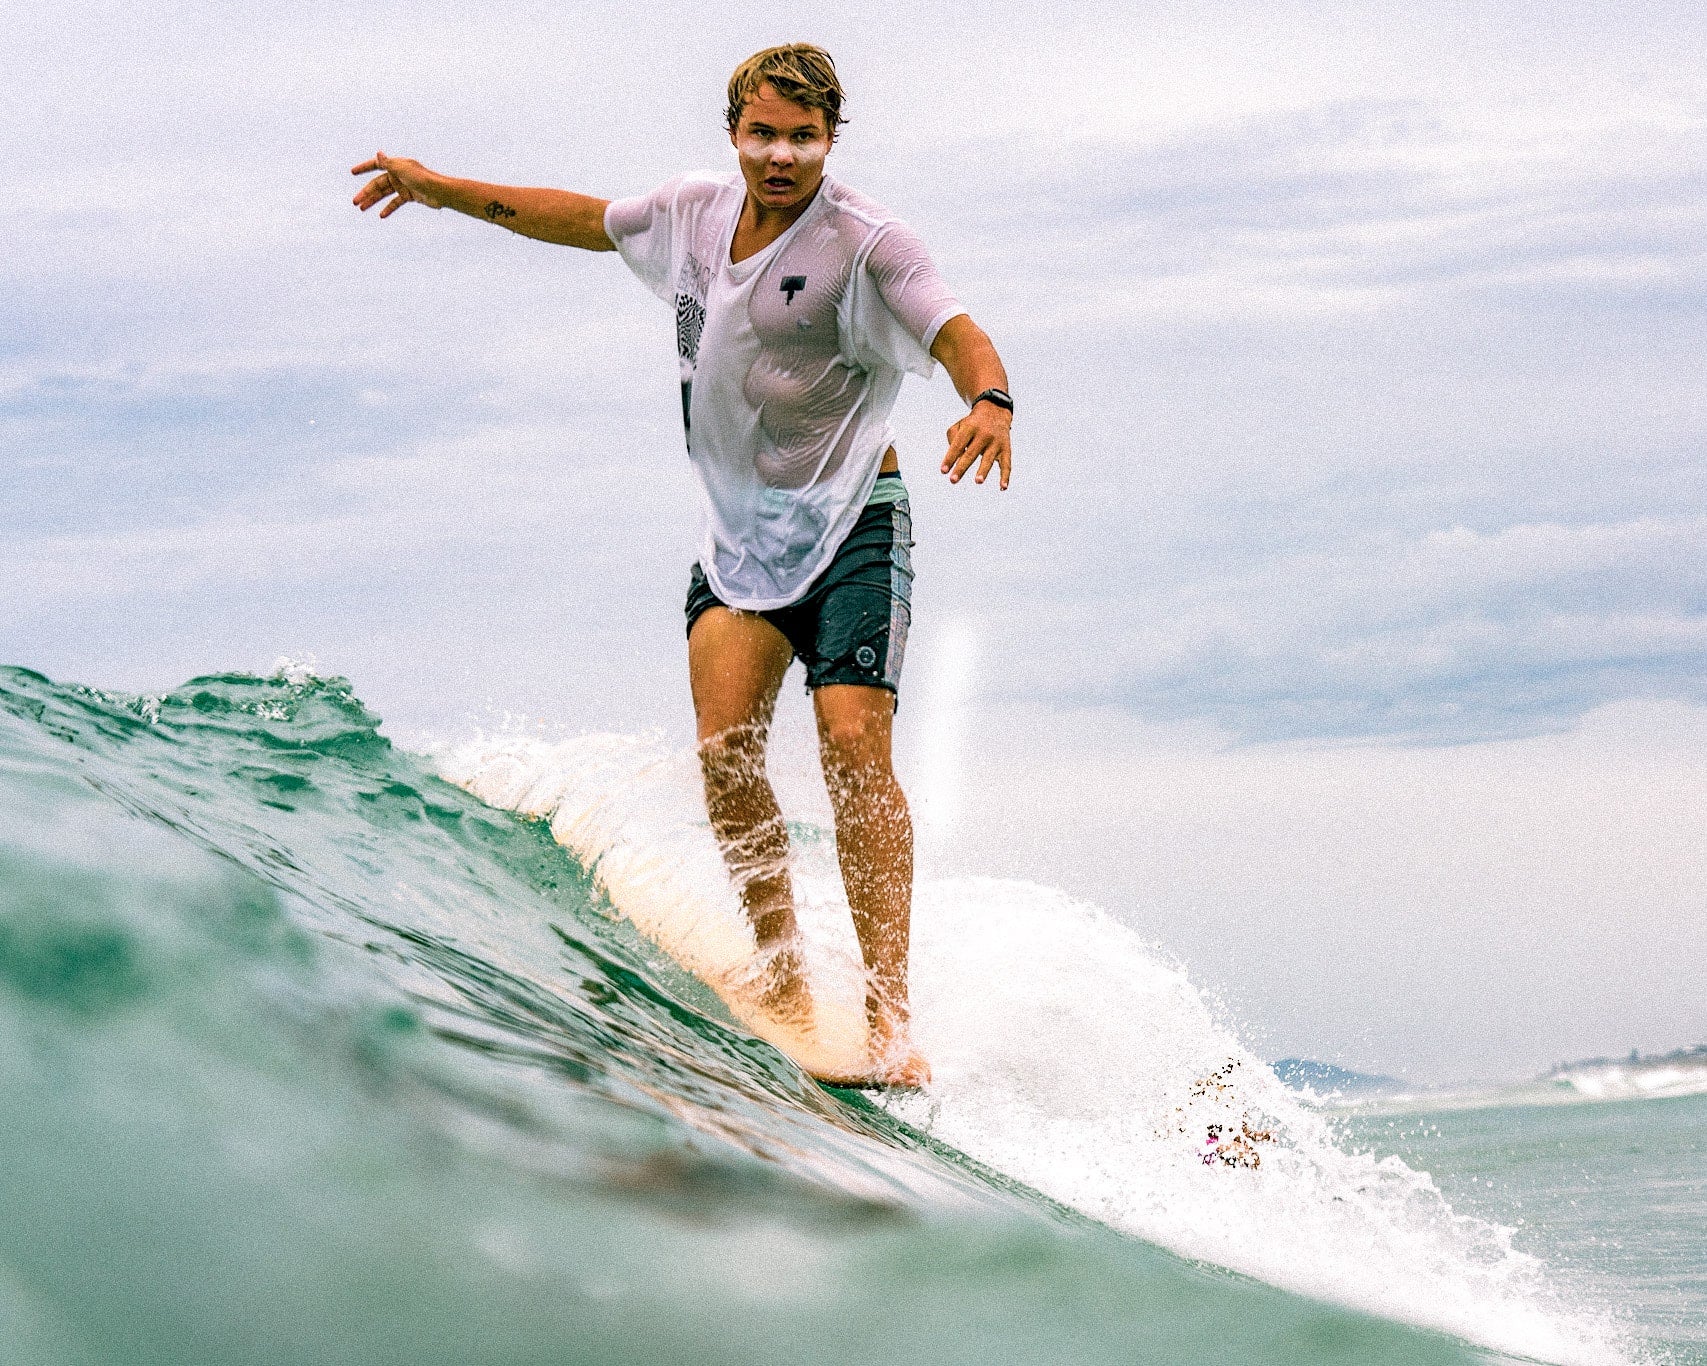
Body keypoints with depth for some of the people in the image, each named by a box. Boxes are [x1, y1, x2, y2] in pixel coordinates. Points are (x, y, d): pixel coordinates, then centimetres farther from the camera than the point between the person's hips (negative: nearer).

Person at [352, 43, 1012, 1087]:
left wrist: (990, 403, -48)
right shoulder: (700, 211, 7)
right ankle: (786, 994, -8)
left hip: (852, 522, -6)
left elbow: (960, 338, -25)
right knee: (725, 745, -13)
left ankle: (889, 1016, -24)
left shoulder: (865, 241, -12)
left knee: (853, 742, -20)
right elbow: (584, 218, 24)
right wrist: (445, 190, 30)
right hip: (741, 526, 6)